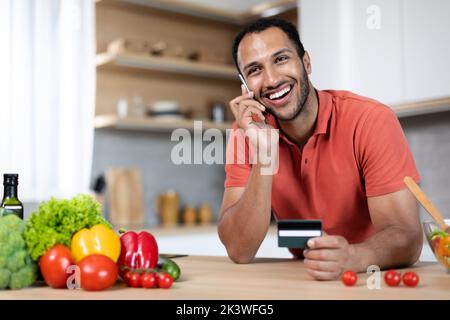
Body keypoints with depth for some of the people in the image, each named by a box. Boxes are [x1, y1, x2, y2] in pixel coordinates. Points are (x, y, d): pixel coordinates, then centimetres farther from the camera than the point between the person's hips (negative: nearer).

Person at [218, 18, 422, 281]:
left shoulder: (371, 120, -16)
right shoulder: (247, 133, -7)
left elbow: (407, 237, -21)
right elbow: (240, 252, -14)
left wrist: (351, 257, -41)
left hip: (380, 279, -1)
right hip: (305, 279, 2)